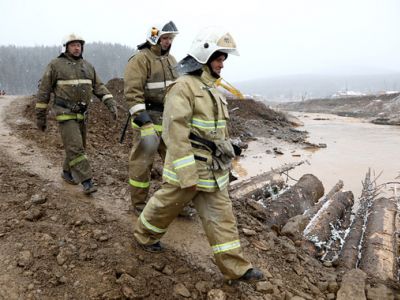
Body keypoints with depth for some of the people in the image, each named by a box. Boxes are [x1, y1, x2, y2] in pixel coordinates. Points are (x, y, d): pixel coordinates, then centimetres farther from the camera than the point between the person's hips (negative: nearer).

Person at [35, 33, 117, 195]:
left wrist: (111, 104, -8)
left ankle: (67, 172, 35)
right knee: (75, 147, -13)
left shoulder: (87, 66, 10)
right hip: (65, 114, -6)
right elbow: (44, 91, -4)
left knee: (77, 146, 14)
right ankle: (86, 181, -12)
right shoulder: (55, 65, -6)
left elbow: (99, 87, 7)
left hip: (82, 114, 6)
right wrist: (40, 116, -4)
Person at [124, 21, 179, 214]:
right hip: (148, 118, -7)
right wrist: (141, 116, -26)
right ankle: (139, 204, 14)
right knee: (142, 161, 1)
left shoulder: (171, 60, 16)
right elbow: (132, 90, -19)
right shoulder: (140, 59, -9)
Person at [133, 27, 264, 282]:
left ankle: (235, 267, 16)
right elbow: (175, 132, -24)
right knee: (166, 206, 14)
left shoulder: (212, 89, 13)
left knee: (221, 216, 8)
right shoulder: (183, 86, -16)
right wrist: (187, 175, -26)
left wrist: (225, 159, 21)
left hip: (213, 172, 8)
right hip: (187, 168, -7)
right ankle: (144, 236, 41)